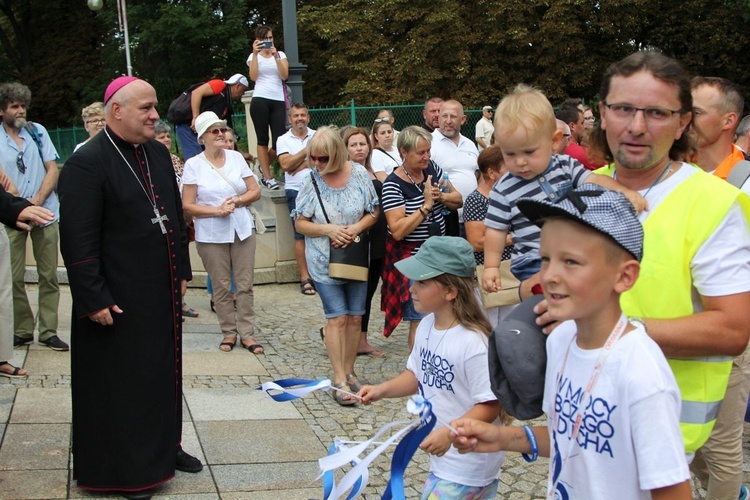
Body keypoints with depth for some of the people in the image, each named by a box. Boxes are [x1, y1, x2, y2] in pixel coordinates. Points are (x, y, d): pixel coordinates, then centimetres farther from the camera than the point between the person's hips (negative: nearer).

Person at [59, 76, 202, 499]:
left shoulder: (159, 153, 7)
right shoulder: (86, 164, -16)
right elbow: (78, 240, -18)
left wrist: (182, 270, 14)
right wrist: (94, 300, -19)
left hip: (163, 293, 7)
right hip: (118, 300, -7)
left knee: (164, 370, 19)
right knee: (121, 381, 7)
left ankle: (164, 446, 37)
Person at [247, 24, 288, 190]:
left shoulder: (280, 54, 15)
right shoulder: (253, 56, 12)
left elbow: (285, 75, -1)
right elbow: (253, 77, -5)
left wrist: (275, 56, -9)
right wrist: (256, 54, -8)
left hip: (278, 101, 1)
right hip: (260, 100, -1)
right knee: (263, 140, 0)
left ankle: (264, 165, 22)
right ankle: (268, 177, 5)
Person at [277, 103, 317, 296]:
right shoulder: (283, 140, 7)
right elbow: (285, 164, -7)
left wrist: (298, 166, -8)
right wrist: (307, 151, -3)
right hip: (296, 192, -1)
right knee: (300, 235, -2)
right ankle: (305, 278, 1)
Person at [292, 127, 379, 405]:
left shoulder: (359, 175, -4)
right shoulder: (311, 182, -8)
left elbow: (374, 212, 2)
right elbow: (300, 224, -4)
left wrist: (356, 228, -17)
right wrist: (328, 229, -20)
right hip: (325, 261, -2)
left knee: (355, 317, 8)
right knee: (337, 317, -6)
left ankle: (349, 371, 24)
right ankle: (339, 379, 1)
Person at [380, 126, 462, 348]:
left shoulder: (432, 168, 2)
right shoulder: (393, 184, -17)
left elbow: (458, 200, 10)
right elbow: (397, 231, -24)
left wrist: (441, 197, -12)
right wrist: (426, 205, -23)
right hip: (412, 259, -6)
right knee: (420, 320, -3)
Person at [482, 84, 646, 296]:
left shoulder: (565, 166, 4)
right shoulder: (504, 191, -3)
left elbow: (593, 181, -4)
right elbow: (496, 230, 3)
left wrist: (623, 191, -23)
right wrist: (491, 266, 0)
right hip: (533, 261, -4)